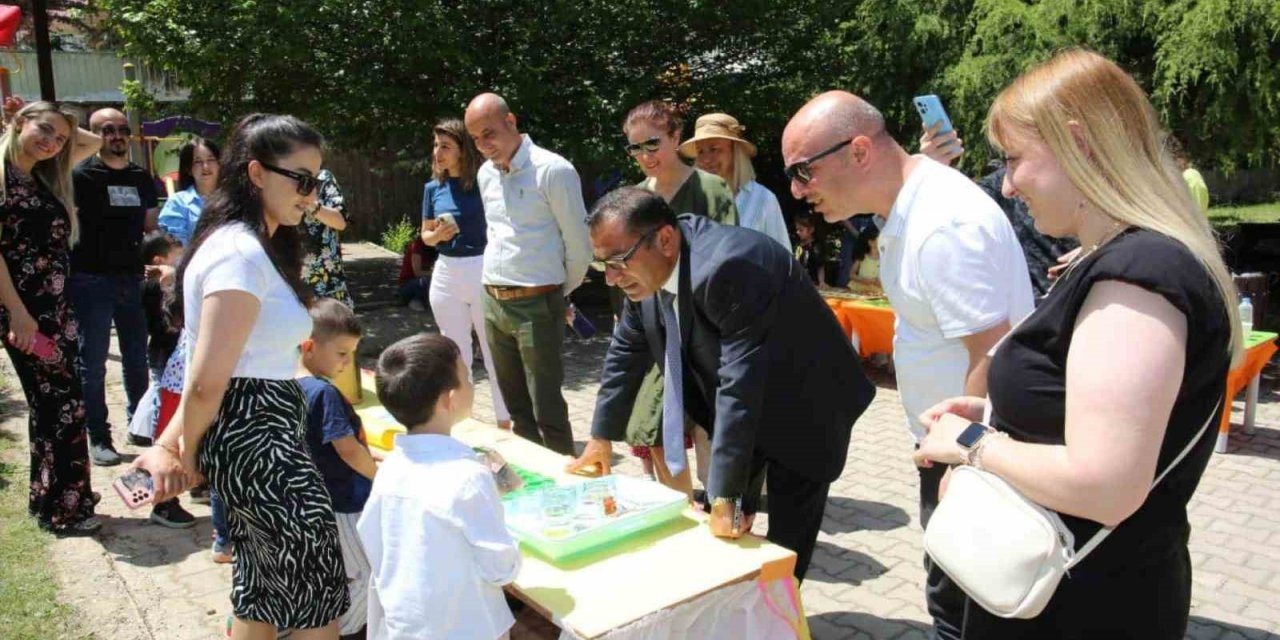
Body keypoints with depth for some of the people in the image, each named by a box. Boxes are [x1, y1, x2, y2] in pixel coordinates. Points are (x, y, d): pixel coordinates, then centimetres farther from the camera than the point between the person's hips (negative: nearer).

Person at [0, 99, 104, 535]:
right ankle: (63, 509, 7)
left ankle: (47, 500, 25)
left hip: (57, 307, 8)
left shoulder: (46, 177, 13)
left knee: (53, 404, 14)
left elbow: (93, 142, 26)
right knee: (62, 405, -4)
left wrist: (65, 131, 10)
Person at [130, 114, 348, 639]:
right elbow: (207, 382, -22)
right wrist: (187, 454, -6)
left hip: (261, 434, 10)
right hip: (257, 438, -10)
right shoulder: (241, 254, -20)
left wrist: (170, 445, 6)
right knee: (321, 593, 5)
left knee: (262, 585, 21)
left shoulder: (255, 246, 13)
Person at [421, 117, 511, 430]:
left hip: (484, 271, -4)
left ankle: (506, 422, 14)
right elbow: (425, 234, 15)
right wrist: (435, 236, -7)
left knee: (494, 349, 3)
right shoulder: (433, 188, 6)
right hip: (446, 274, 5)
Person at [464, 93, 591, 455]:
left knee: (546, 409, -2)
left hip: (537, 306, -7)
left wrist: (561, 293, 3)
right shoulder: (485, 174, 11)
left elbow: (579, 245, -8)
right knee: (516, 406, 15)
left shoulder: (553, 171, -13)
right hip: (494, 303, 7)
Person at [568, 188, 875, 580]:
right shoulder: (647, 266, -10)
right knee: (715, 538, 14)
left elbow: (740, 384, -37)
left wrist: (725, 496, -33)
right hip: (736, 411, 7)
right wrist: (602, 436, 10)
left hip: (803, 410, -7)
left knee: (785, 550, 0)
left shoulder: (728, 268, -36)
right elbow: (627, 351, 4)